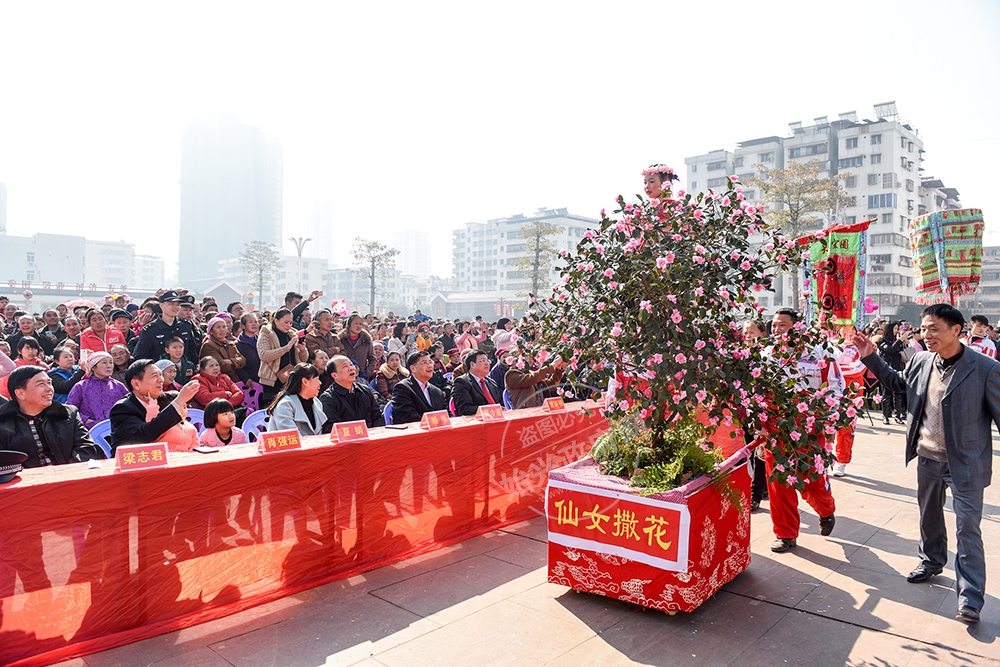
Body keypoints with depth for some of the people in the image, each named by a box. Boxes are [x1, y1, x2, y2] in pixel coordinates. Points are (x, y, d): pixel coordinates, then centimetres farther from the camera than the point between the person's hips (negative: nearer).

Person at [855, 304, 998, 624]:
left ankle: (970, 596, 10)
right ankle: (931, 561, 44)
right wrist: (870, 357, 8)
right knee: (929, 514, 22)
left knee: (968, 527, 0)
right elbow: (898, 382, 18)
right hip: (927, 457, 5)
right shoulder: (921, 361, -2)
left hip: (965, 463, -5)